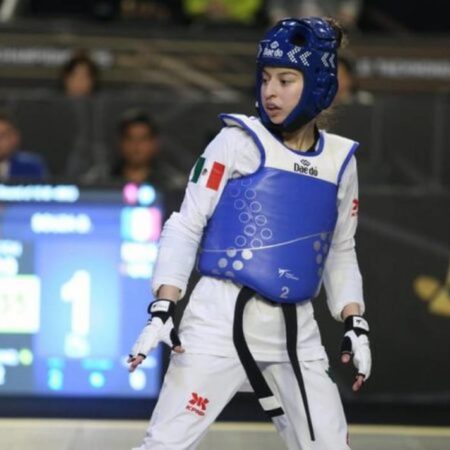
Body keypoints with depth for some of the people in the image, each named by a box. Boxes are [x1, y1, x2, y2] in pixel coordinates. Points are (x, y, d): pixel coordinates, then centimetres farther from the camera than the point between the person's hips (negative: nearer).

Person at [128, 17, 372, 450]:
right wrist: (163, 308, -12)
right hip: (223, 316, -4)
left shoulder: (339, 160, 10)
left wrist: (354, 322, 8)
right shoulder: (239, 141, -2)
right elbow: (185, 226, -2)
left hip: (296, 329, 4)